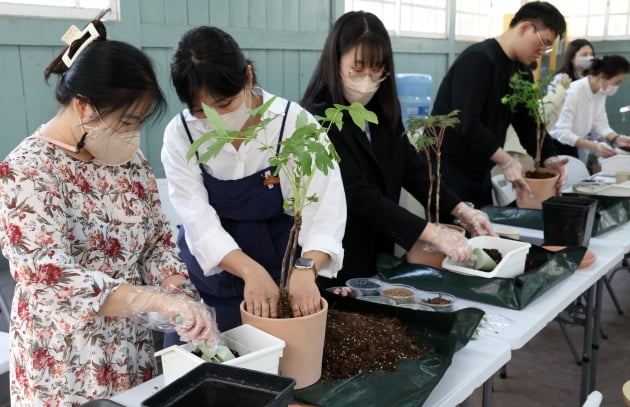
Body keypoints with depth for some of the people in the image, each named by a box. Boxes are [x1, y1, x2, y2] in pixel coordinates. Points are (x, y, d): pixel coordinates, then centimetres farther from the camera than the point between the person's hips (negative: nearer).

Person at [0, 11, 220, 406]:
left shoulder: (129, 157, 0)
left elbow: (158, 239, 5)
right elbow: (53, 277, -29)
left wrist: (181, 299, -13)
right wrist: (161, 301, -39)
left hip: (133, 348, 6)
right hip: (64, 365, -5)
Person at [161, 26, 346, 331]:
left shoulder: (294, 123, -16)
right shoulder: (180, 135, -12)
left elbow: (327, 205, -24)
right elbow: (198, 220, -20)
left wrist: (306, 269, -41)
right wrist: (251, 271, -36)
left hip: (282, 277, -1)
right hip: (208, 284, 1)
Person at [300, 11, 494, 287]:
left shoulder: (383, 111, 3)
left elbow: (412, 167, 6)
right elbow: (360, 197, -26)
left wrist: (461, 210, -7)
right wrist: (434, 234, -28)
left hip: (378, 252, 7)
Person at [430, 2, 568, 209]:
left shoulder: (522, 70, 10)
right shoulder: (479, 59, -19)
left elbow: (528, 122, 8)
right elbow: (466, 123, -27)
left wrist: (549, 159, -8)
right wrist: (507, 161, -26)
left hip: (480, 172, 9)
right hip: (446, 168, -9)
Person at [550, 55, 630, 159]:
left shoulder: (601, 93, 0)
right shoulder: (573, 92, -25)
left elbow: (600, 124, 0)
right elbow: (562, 132, -30)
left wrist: (617, 138, -18)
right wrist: (594, 147, -37)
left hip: (572, 149, 7)